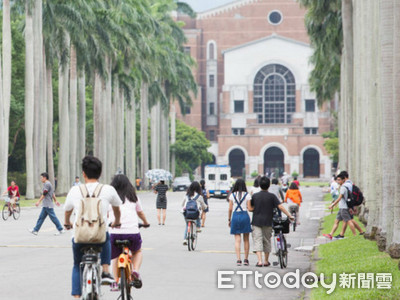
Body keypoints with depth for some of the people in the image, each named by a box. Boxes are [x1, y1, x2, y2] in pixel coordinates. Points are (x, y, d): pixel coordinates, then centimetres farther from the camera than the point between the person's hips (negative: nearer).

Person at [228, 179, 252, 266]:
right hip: (244, 215, -1)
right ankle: (246, 259, 12)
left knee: (237, 240, 1)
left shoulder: (232, 195, 3)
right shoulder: (247, 195, 0)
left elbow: (230, 209, 4)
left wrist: (229, 219, 12)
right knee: (246, 240, 10)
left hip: (235, 216, 1)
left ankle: (238, 259, -10)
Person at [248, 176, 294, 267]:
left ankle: (259, 261, -16)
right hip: (267, 222, 0)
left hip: (257, 221, 0)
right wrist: (289, 215, -8)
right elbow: (280, 207, -11)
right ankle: (266, 261, 21)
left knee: (257, 241, -2)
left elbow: (250, 208, 2)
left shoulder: (254, 196, 1)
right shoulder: (272, 196, -4)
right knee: (267, 241, 13)